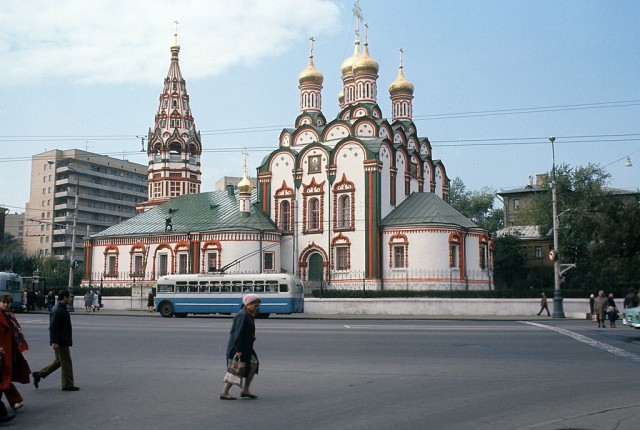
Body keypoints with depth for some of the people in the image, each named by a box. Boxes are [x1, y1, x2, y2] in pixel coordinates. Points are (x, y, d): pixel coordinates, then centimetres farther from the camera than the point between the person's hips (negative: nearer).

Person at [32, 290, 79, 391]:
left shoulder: (61, 308, 13)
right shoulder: (57, 310, -19)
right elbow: (53, 327, -23)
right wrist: (54, 341, -25)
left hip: (63, 341, 10)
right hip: (60, 342, -10)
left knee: (59, 360, 19)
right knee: (66, 362, -1)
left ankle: (39, 374, 23)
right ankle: (67, 385, 7)